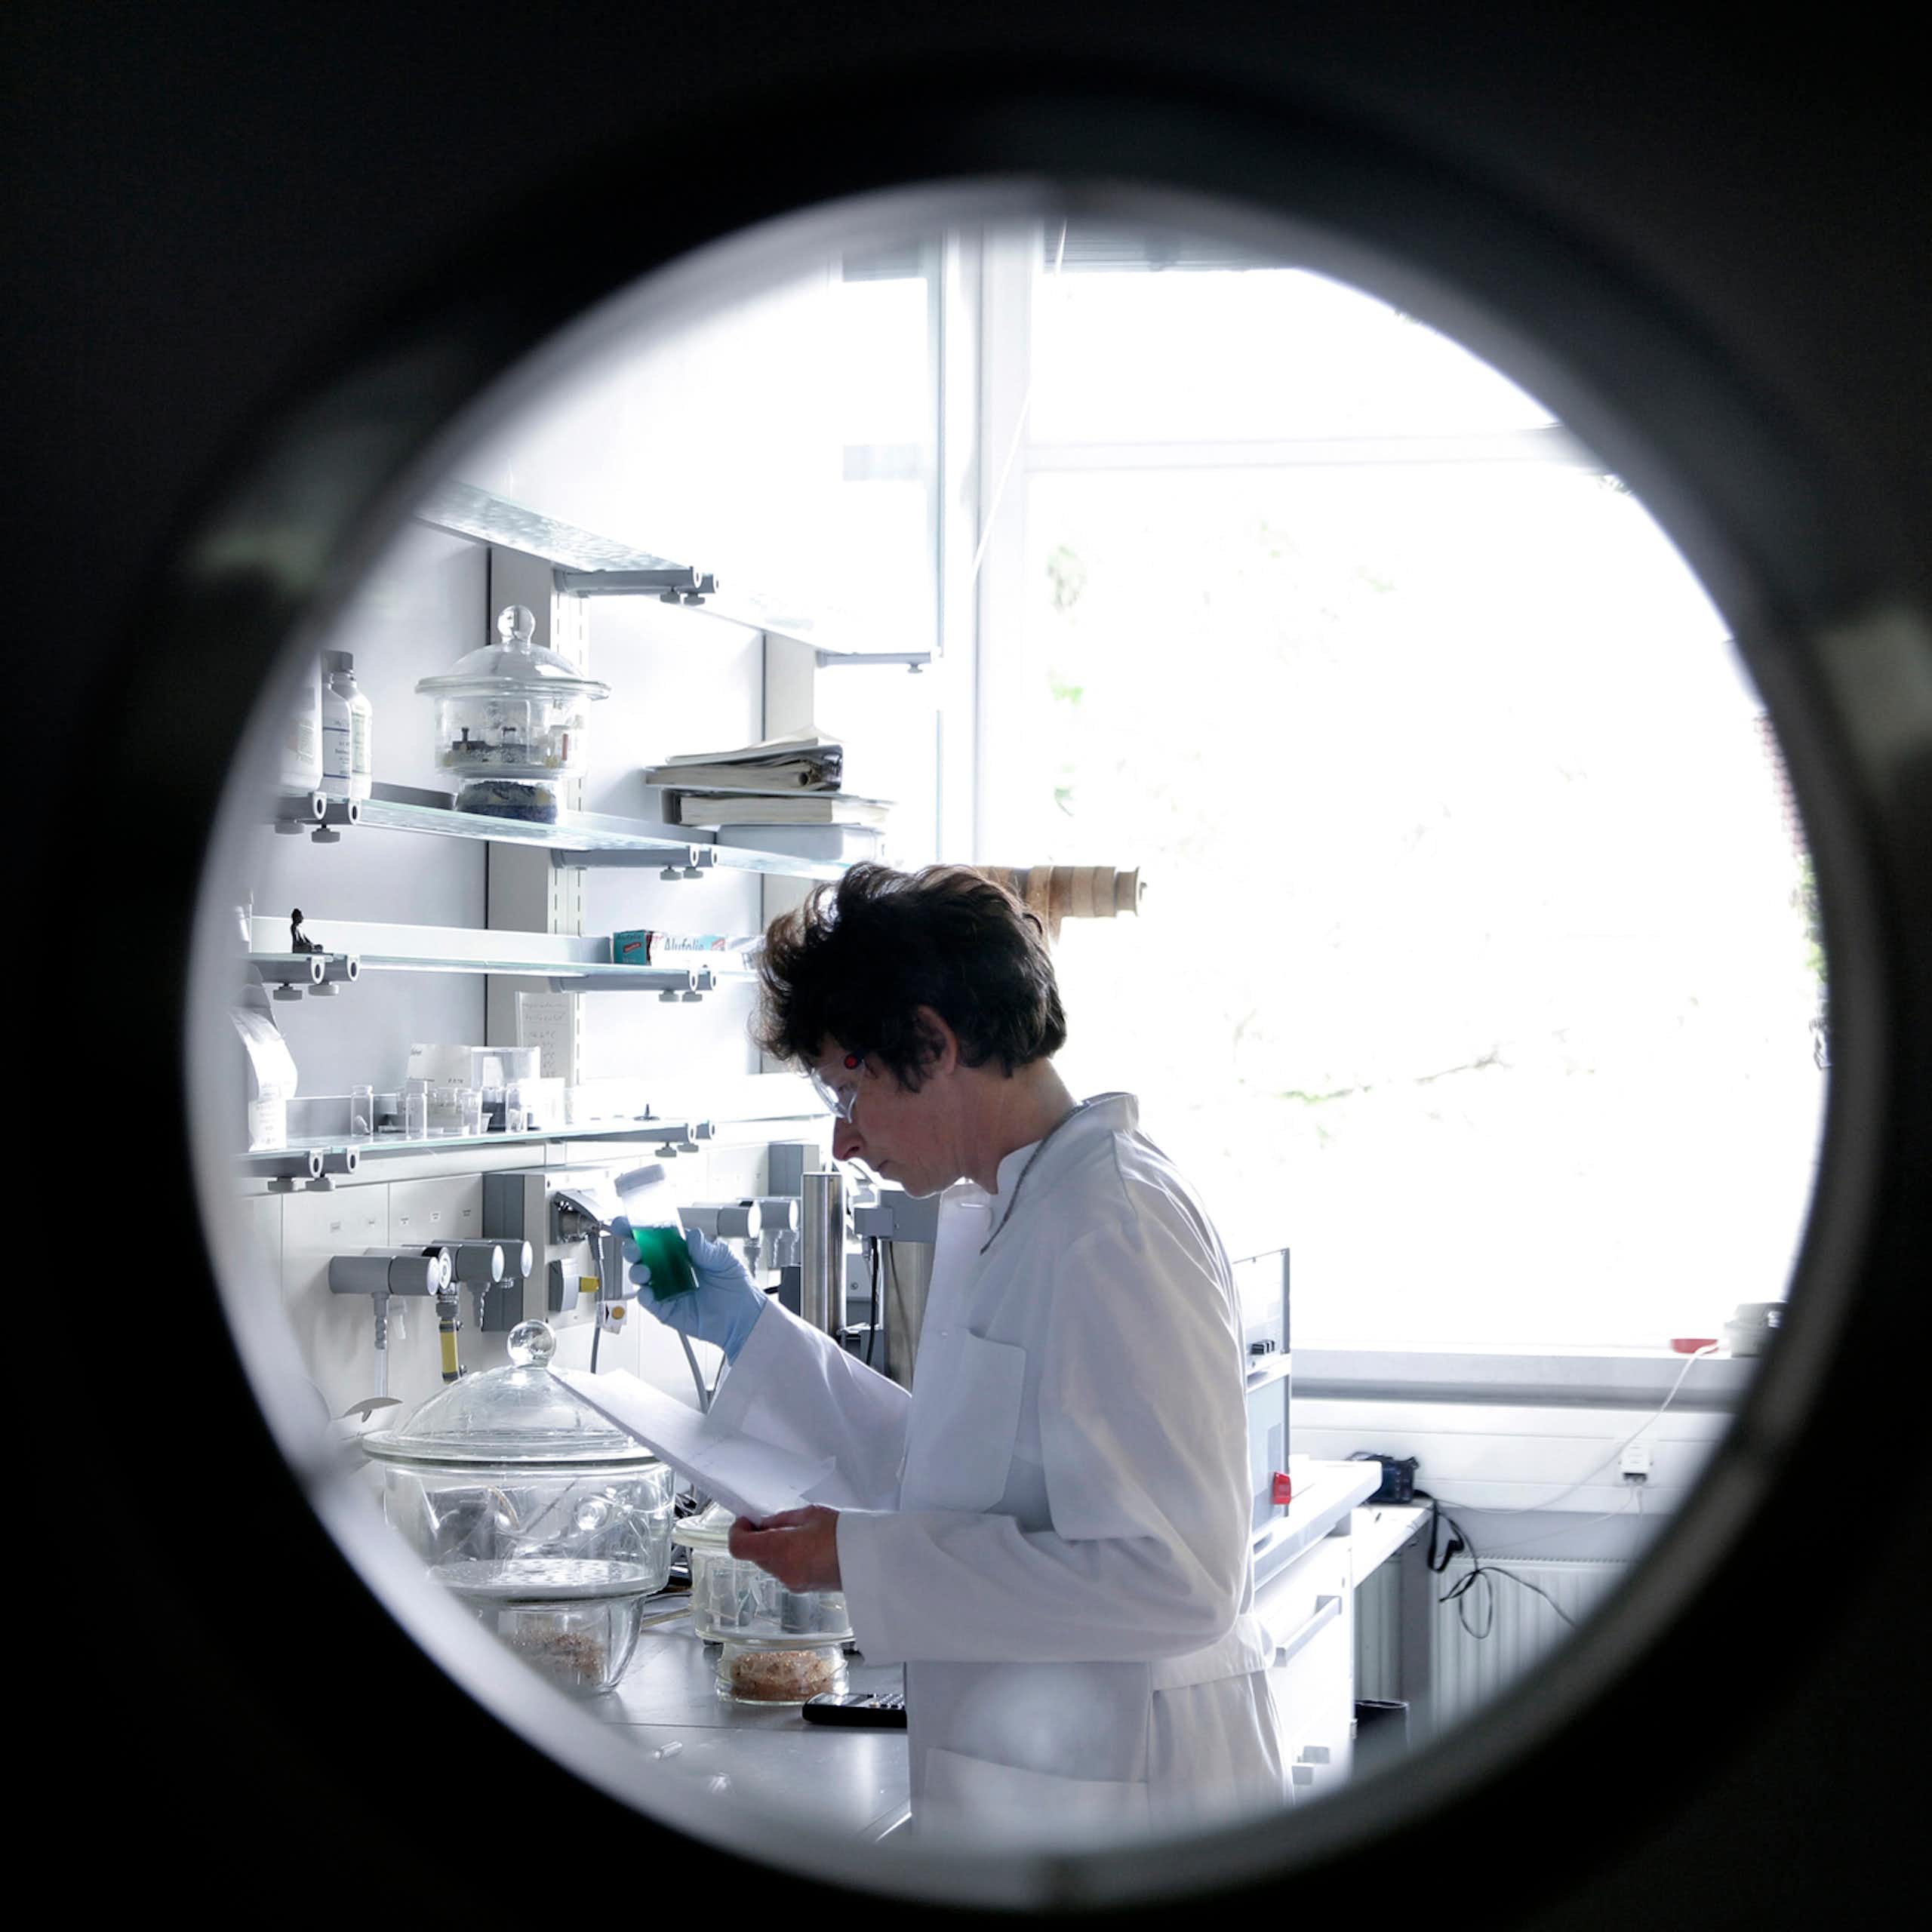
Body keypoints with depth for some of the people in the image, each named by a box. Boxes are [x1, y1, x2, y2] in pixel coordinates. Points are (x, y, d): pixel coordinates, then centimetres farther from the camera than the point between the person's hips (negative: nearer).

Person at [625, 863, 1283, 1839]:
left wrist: (864, 1561, -20)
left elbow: (1175, 1576, -25)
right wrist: (749, 1328, 20)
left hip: (1119, 1809, -9)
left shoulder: (1113, 1228, -19)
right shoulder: (996, 1217, 13)